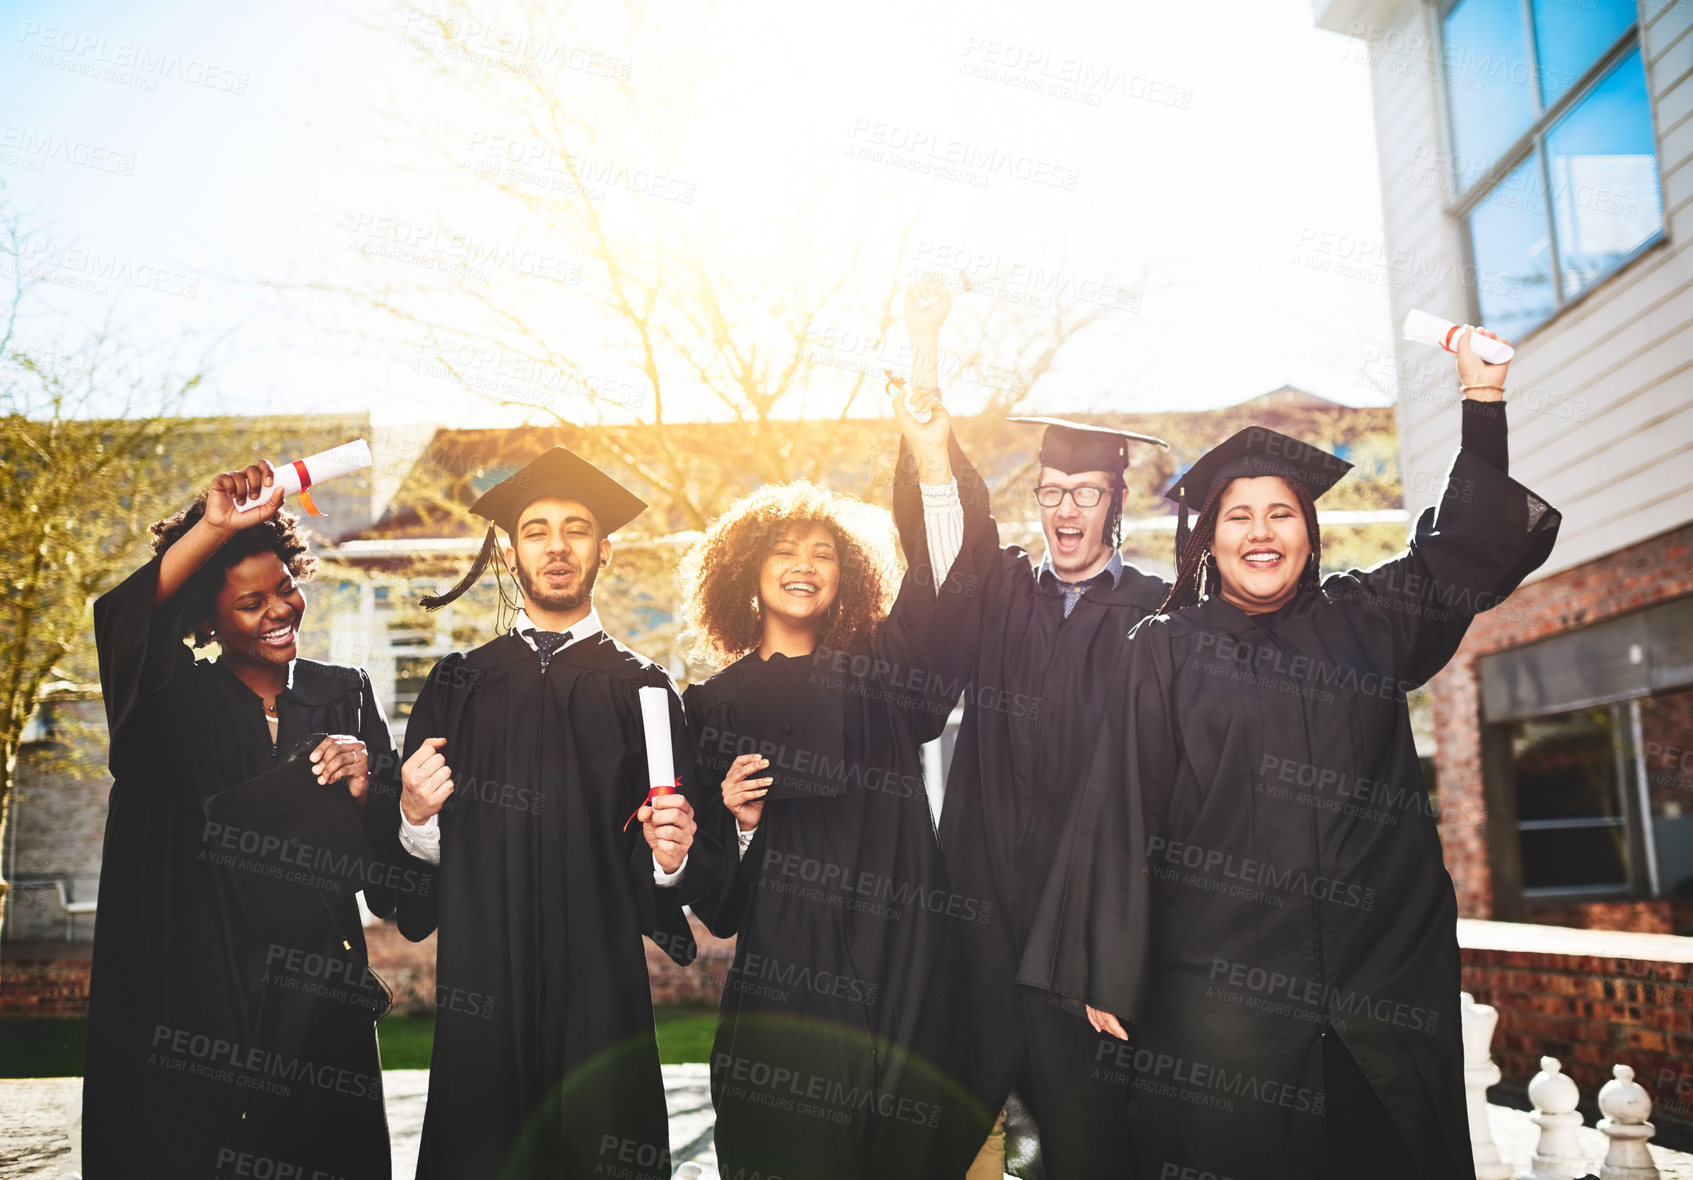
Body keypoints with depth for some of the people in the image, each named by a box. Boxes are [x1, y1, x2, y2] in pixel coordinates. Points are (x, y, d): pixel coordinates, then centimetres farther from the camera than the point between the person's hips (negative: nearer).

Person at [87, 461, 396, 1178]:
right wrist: (216, 529, -27)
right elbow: (120, 620, -22)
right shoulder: (177, 702, 2)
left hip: (318, 1002, 2)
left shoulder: (344, 696, 8)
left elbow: (388, 875, 6)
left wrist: (364, 790, -14)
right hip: (193, 1005, -2)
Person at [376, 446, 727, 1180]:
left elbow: (684, 874, 0)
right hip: (479, 989, 1)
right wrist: (414, 816, -15)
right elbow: (409, 856, 5)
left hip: (600, 989, -1)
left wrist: (671, 856, -21)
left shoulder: (639, 692, 4)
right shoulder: (459, 686, 9)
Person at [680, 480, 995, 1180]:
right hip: (785, 964, 0)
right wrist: (733, 821, -12)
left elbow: (957, 576, -5)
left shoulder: (875, 673, 10)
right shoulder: (716, 703, 9)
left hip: (899, 951, 1)